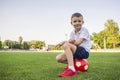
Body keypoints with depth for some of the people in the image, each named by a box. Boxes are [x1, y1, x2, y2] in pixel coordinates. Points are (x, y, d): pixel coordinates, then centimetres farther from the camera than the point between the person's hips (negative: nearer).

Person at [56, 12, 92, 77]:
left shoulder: (84, 30, -9)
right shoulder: (72, 33, 12)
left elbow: (78, 43, -18)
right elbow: (71, 42, 1)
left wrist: (65, 42, -11)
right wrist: (68, 41, -24)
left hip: (84, 51, -7)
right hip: (76, 51, 7)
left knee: (66, 45, -31)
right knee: (58, 58, -10)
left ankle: (71, 69, -35)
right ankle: (71, 63, 17)